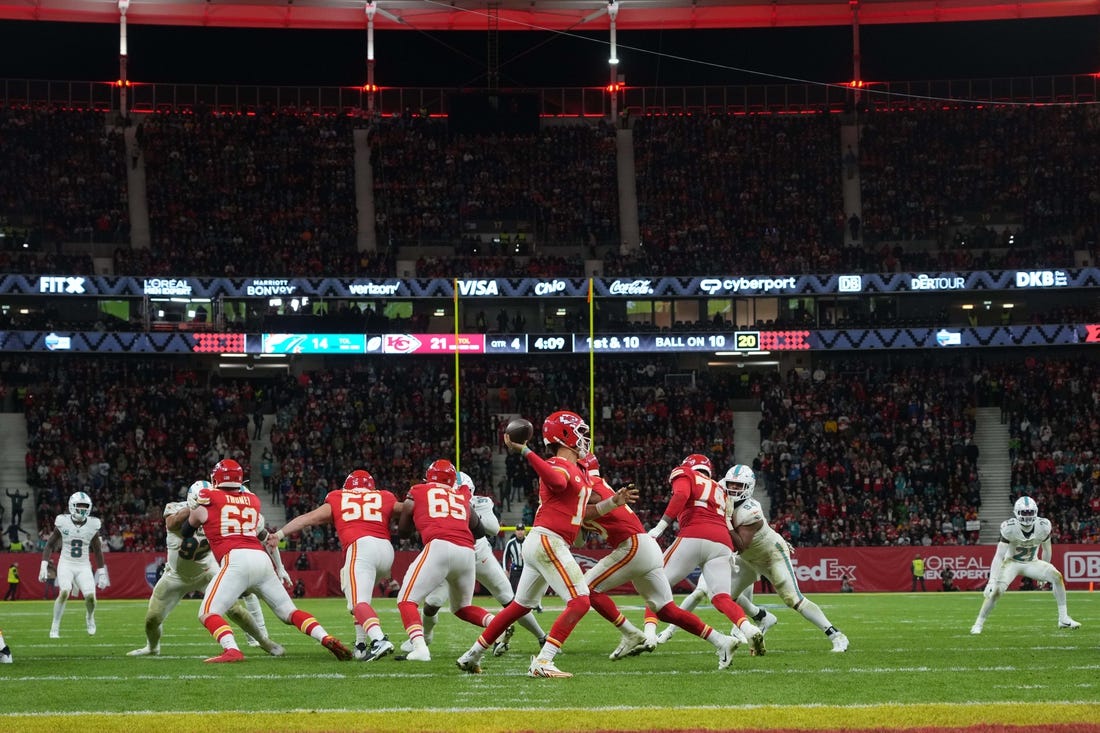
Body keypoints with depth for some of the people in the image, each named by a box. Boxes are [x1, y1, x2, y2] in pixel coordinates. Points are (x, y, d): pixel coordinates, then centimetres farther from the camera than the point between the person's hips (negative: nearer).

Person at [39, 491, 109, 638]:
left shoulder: (92, 525, -3)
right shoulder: (63, 522, -7)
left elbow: (98, 551, 8)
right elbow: (50, 545, 2)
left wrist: (102, 573, 7)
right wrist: (44, 566, -5)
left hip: (83, 566, 2)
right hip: (66, 564, -2)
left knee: (90, 596, -15)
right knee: (64, 592, -26)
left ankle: (90, 618, 20)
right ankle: (55, 628, -13)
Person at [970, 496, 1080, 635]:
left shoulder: (1043, 527, -18)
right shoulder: (1009, 528, -26)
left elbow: (1046, 549, 2)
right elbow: (999, 556, -26)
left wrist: (1045, 572, 12)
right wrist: (992, 580, -34)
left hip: (1032, 563, 3)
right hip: (1012, 562, -3)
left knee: (1056, 576, -19)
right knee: (996, 591, -23)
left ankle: (1063, 619, -10)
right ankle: (978, 624, -6)